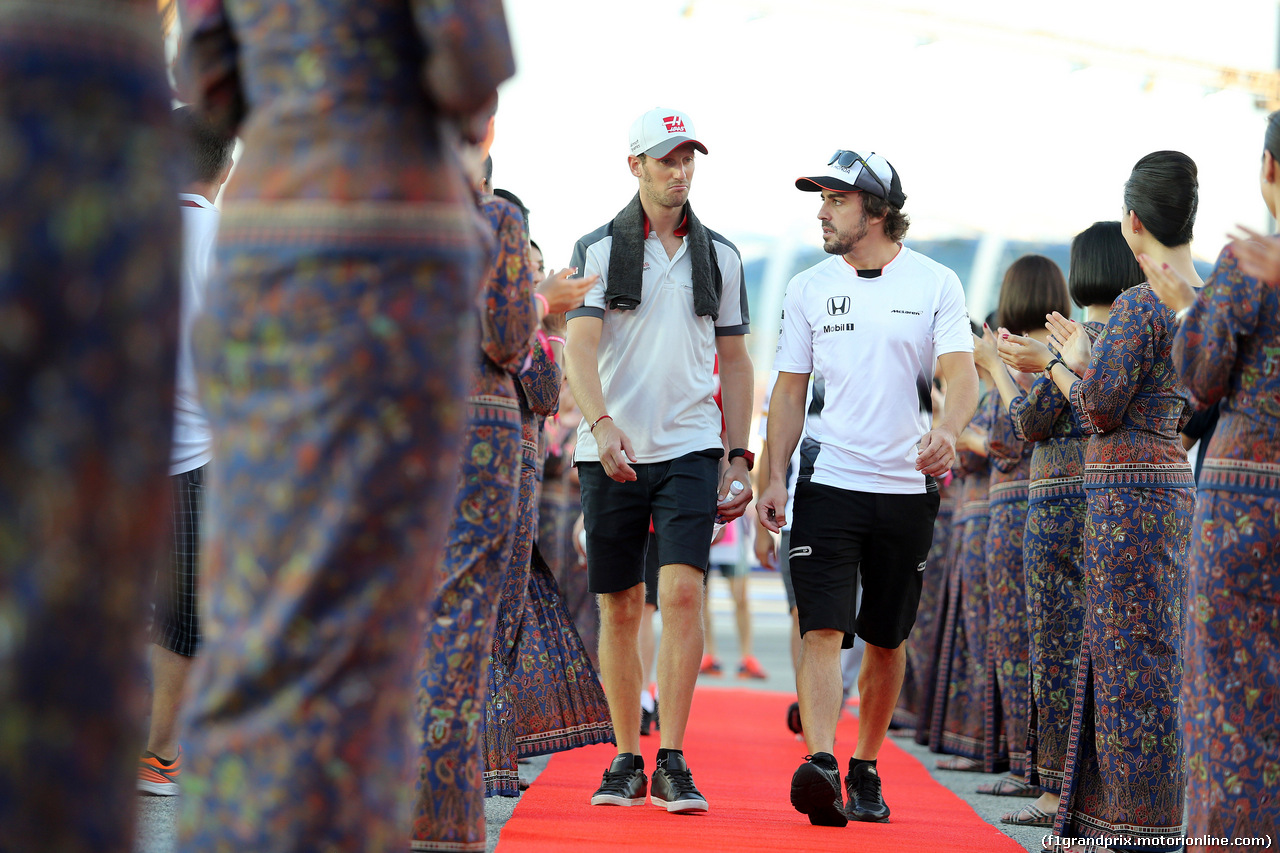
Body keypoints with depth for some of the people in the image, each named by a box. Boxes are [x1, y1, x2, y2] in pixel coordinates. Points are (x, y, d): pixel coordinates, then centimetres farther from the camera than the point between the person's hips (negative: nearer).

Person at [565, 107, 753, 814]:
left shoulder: (719, 256, 11)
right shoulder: (598, 249, 2)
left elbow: (734, 361, 16)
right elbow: (580, 347, -10)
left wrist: (739, 456, 9)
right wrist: (601, 422, -27)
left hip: (690, 450, 1)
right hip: (611, 454, -1)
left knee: (682, 592, -15)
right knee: (619, 610, 4)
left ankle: (672, 763, -13)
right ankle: (626, 761, 15)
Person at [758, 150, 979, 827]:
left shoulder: (935, 284, 1)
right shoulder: (808, 289, 6)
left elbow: (960, 374, -9)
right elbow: (789, 391, 9)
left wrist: (946, 431, -30)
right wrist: (775, 478, -1)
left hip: (907, 489, 0)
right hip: (828, 484, 0)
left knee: (887, 639, 8)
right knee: (823, 628, -14)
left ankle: (866, 770, 21)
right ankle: (820, 764, -25)